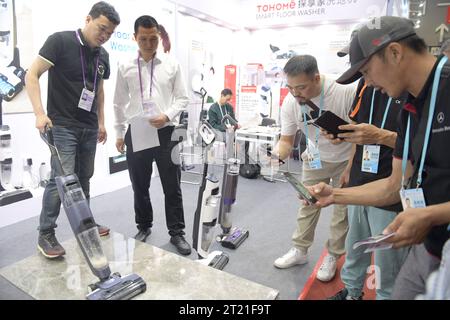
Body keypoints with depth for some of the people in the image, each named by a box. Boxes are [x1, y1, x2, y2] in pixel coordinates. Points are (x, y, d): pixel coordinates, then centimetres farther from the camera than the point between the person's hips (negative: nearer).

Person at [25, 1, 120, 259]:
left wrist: (101, 122, 16)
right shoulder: (60, 41, -8)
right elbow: (32, 75, -11)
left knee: (84, 178, 13)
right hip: (62, 125, -6)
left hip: (89, 127, 6)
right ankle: (46, 234, 5)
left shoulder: (103, 55, 10)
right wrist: (40, 113, -22)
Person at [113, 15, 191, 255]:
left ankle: (177, 232, 19)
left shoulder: (172, 65, 2)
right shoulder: (125, 68, 4)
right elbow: (119, 104, 10)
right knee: (140, 186, 13)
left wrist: (167, 115, -14)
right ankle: (144, 227, 33)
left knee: (172, 186, 4)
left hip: (165, 132, -1)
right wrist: (119, 133, 10)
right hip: (136, 133, 2)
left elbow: (182, 98, 3)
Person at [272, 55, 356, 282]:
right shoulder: (289, 103, -20)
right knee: (307, 203, 11)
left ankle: (332, 256, 26)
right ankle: (300, 250, 27)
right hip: (315, 158, 3)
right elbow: (286, 140, -11)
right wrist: (277, 154, -33)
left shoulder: (346, 91, -33)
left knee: (343, 209, 8)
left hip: (346, 159, -3)